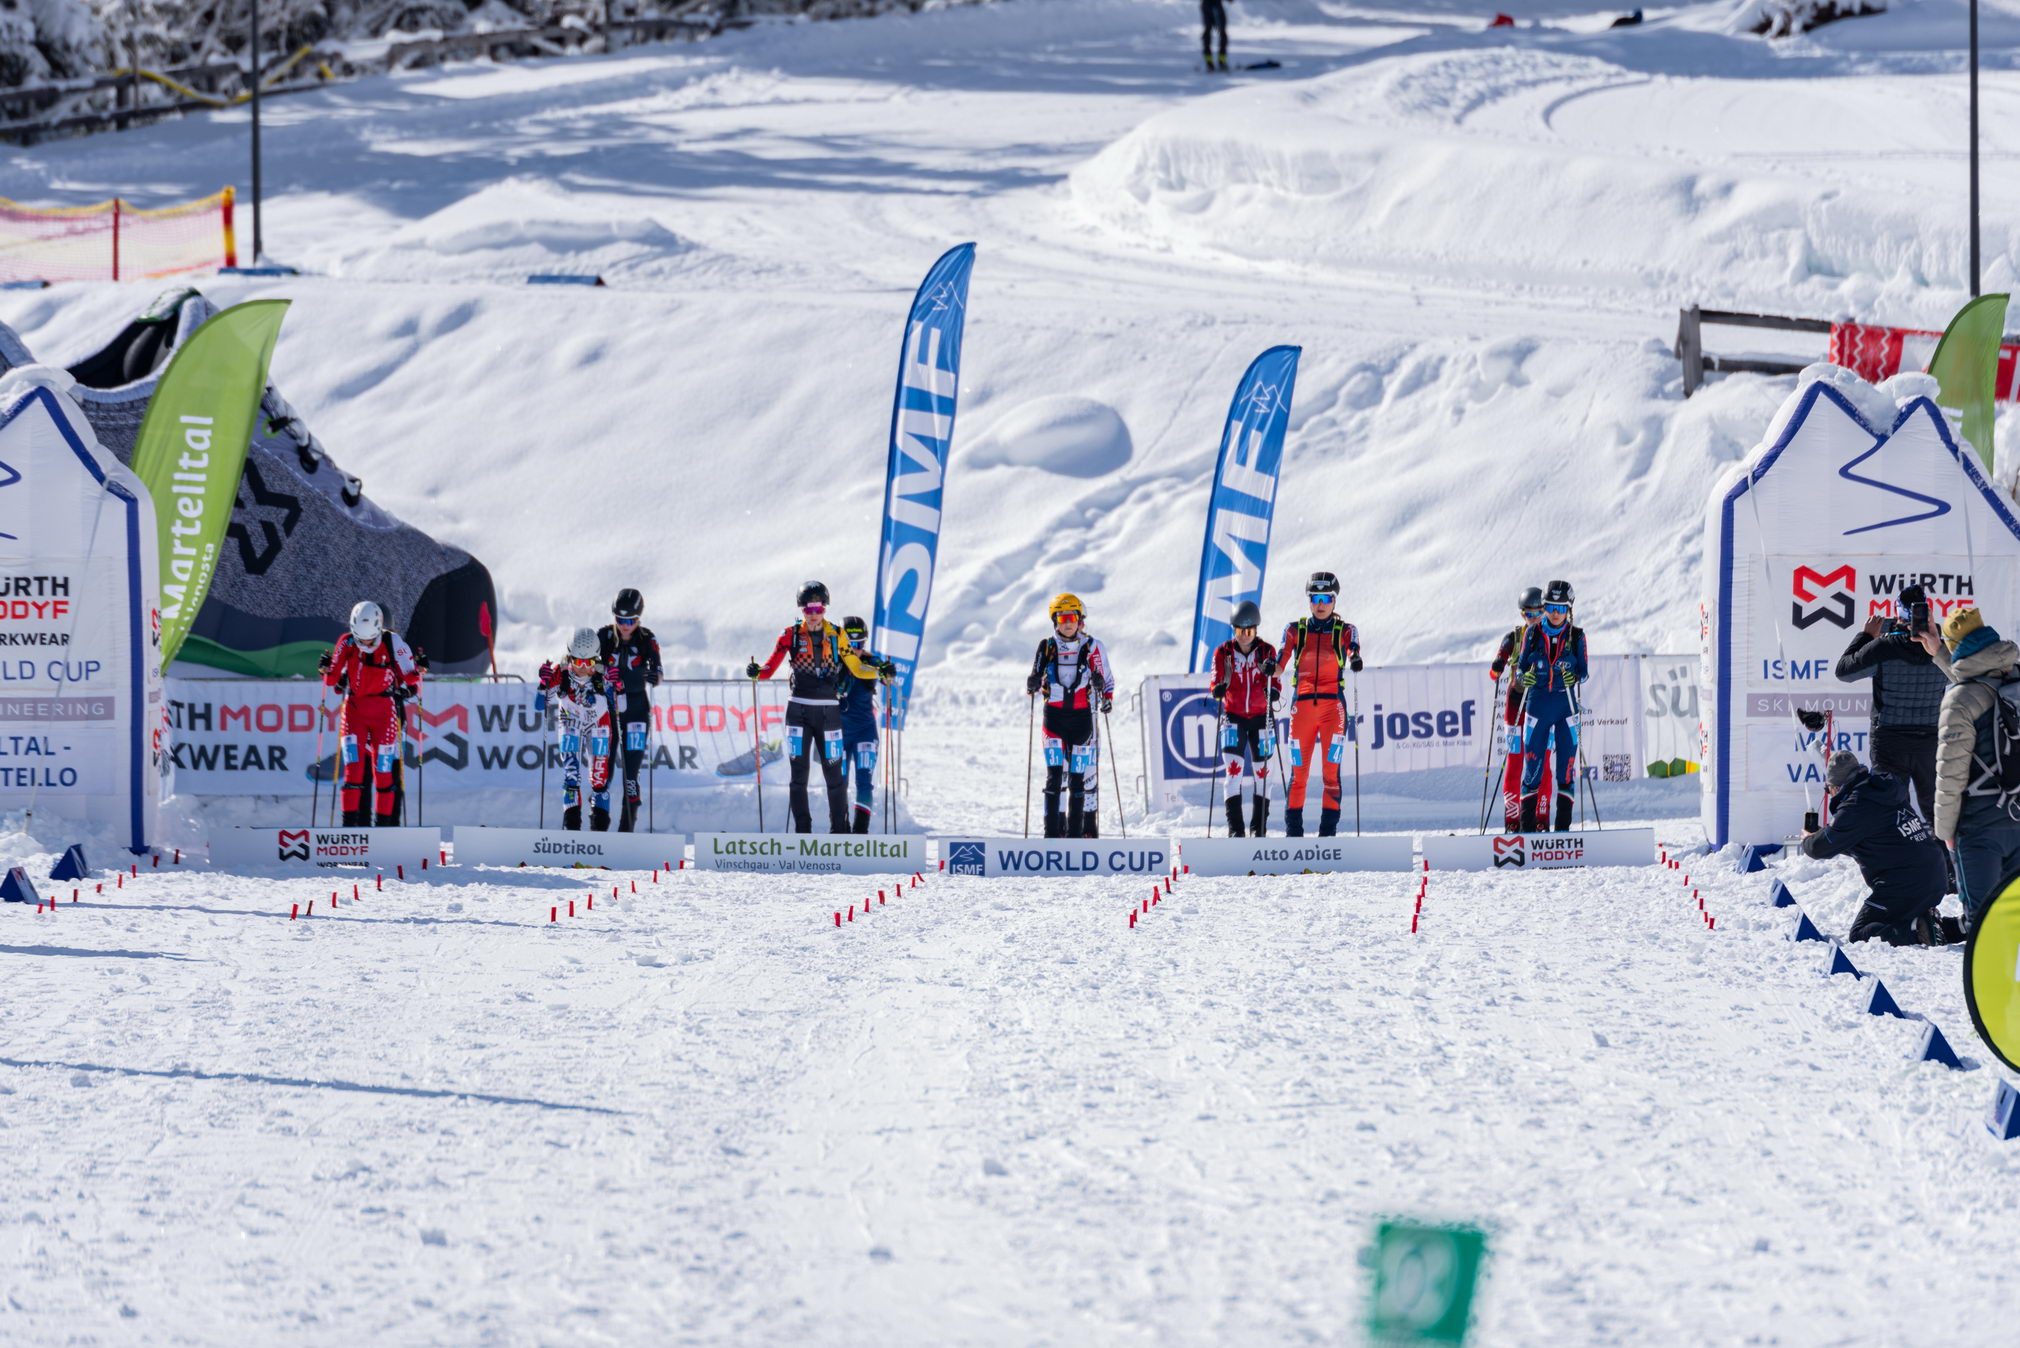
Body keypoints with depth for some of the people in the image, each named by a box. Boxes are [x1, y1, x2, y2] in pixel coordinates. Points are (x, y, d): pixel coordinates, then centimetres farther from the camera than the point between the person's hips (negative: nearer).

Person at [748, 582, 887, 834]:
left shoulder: (837, 636, 4)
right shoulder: (791, 635, 1)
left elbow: (856, 667, 6)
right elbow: (771, 667, -5)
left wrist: (879, 671, -11)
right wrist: (756, 672, -26)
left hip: (828, 711, 0)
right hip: (798, 708, 0)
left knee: (834, 772, 0)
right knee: (799, 772, -1)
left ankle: (840, 829, 9)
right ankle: (802, 831, 4)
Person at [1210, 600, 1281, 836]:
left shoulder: (1267, 652, -1)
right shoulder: (1223, 652, -2)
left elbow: (1275, 684, 0)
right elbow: (1216, 684, 0)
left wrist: (1273, 692, -23)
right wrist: (1217, 691, -23)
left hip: (1260, 717, 1)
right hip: (1233, 716, -1)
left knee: (1262, 771, 3)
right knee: (1234, 769, -12)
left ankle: (1259, 826, 12)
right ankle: (1235, 827, -12)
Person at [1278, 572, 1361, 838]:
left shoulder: (1345, 631, 11)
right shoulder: (1295, 630, 14)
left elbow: (1353, 647, -9)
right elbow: (1281, 657, 1)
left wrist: (1355, 660, -33)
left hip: (1333, 705, -1)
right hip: (1302, 703, 1)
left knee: (1332, 770, -9)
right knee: (1298, 769, -2)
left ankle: (1328, 830, -7)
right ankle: (1293, 830, 4)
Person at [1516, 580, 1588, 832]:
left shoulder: (1576, 636, 3)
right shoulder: (1532, 634, 4)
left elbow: (1583, 671, 5)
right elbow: (1521, 667, 7)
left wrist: (1574, 678, -17)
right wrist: (1524, 678, -15)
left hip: (1566, 705, 0)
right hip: (1538, 704, 0)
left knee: (1567, 764, -3)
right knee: (1532, 763, -3)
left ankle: (1563, 825, 2)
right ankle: (1528, 824, 3)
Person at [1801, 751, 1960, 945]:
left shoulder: (1856, 806, -12)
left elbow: (1823, 847, -6)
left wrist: (1808, 841, 17)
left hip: (1903, 888, -8)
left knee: (1859, 935, -2)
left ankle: (1917, 930, -21)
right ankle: (1958, 927, 8)